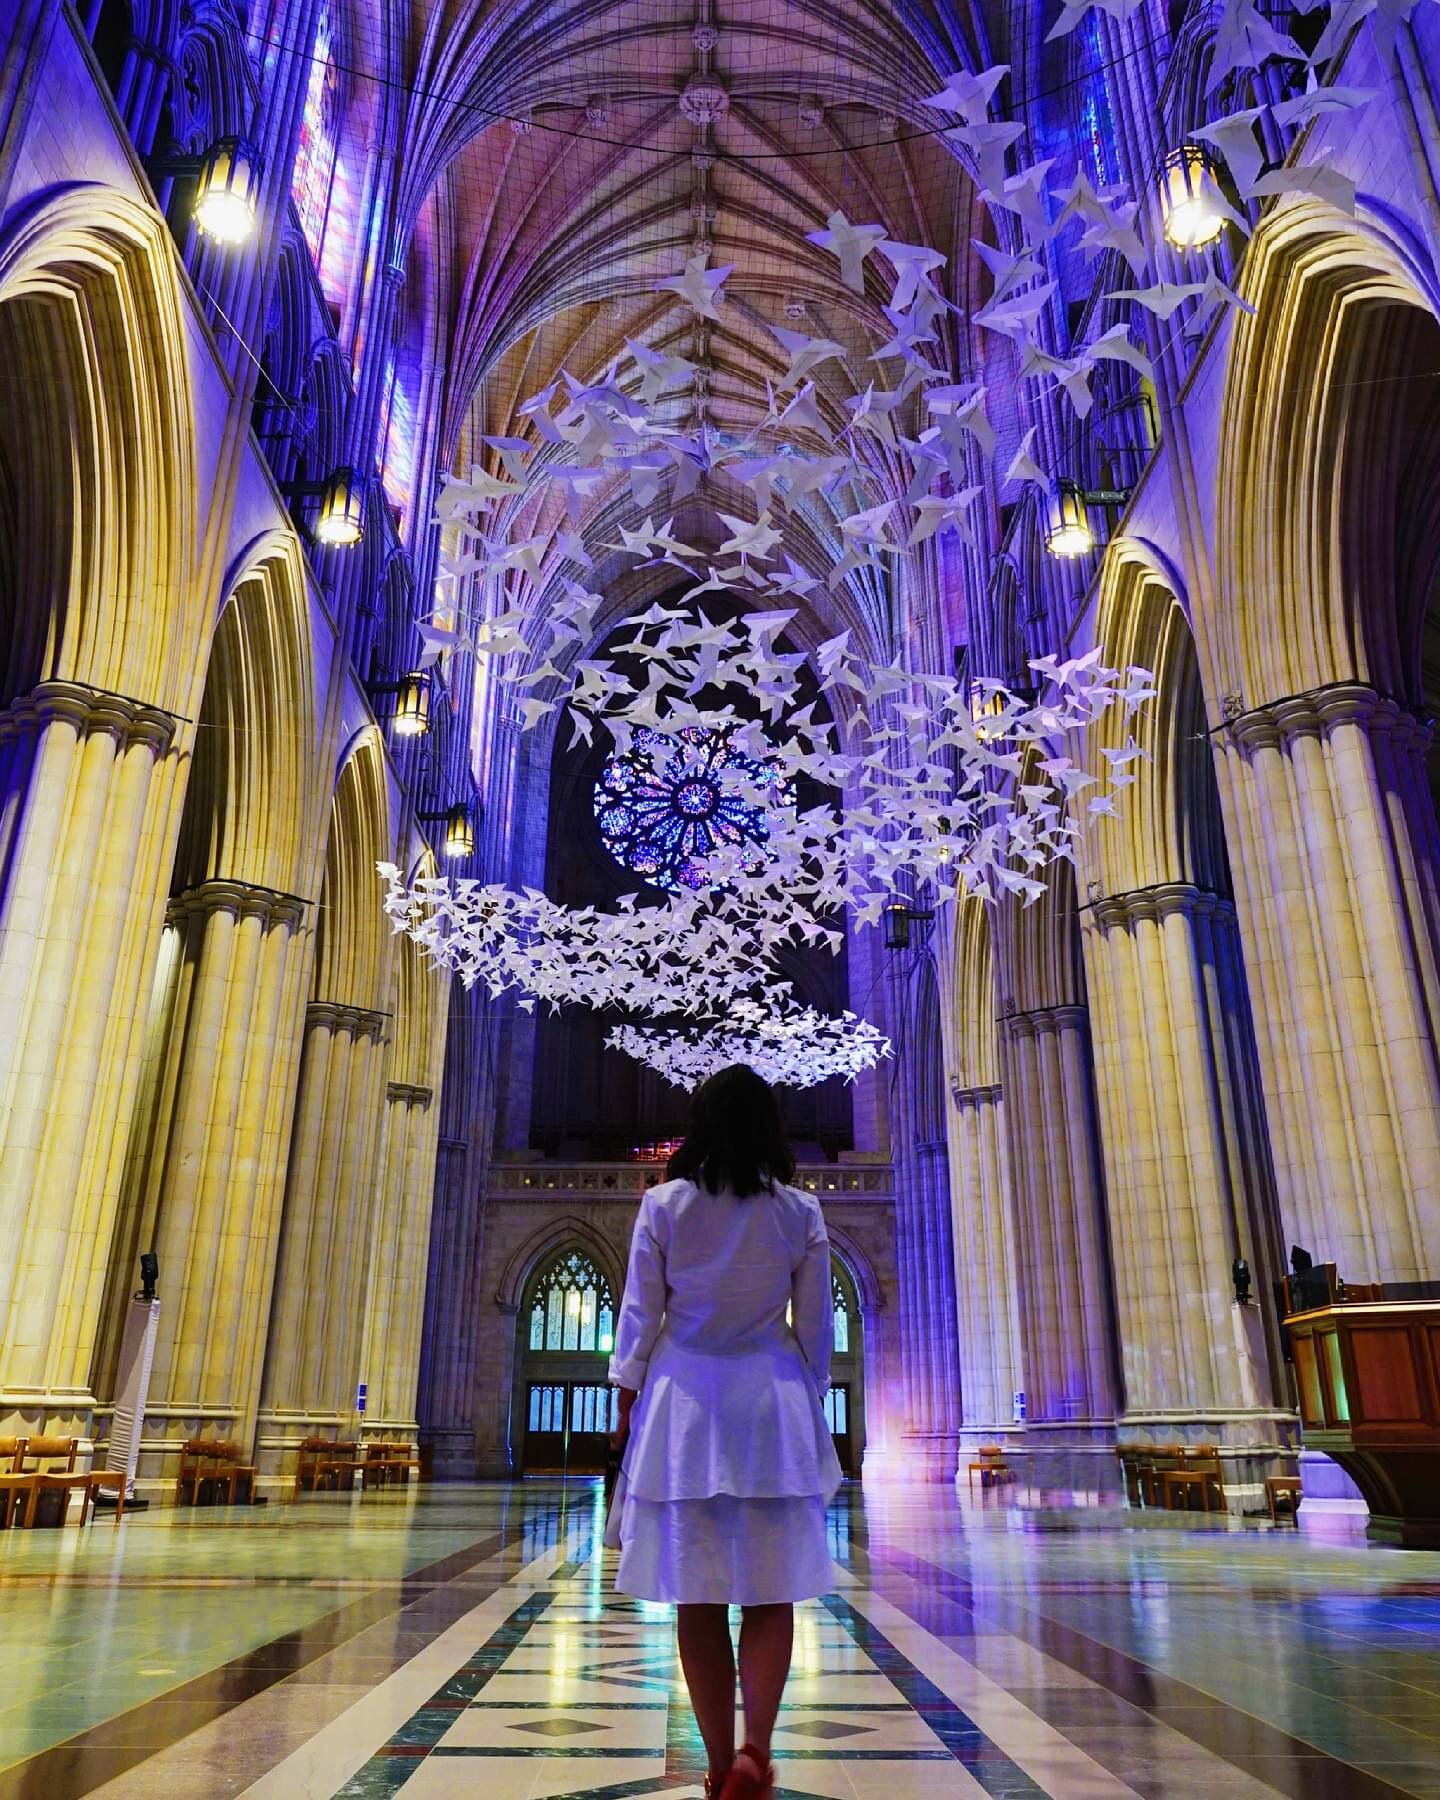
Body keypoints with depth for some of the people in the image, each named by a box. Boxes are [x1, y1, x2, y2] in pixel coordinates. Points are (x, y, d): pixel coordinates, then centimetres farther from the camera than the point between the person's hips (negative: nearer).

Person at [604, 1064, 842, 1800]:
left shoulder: (663, 1205, -4)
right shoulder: (802, 1213, -2)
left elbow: (639, 1315, -1)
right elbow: (816, 1329, 3)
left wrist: (627, 1404, 9)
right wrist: (810, 1407, 15)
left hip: (684, 1399, 0)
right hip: (774, 1403, 0)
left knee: (698, 1595, 9)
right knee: (770, 1589, 10)